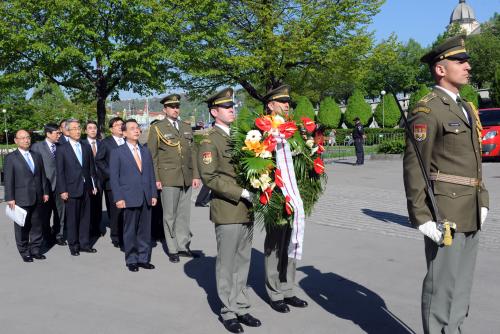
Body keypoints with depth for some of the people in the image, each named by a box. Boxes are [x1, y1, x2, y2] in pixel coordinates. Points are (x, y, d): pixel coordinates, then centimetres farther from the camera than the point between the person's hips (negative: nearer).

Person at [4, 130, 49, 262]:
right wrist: (10, 198, -10)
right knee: (22, 227, 4)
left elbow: (42, 175, 14)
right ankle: (24, 252, 15)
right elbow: (8, 180, -5)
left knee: (37, 225, 10)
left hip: (38, 198, 4)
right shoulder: (10, 157, -2)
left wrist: (45, 192, 10)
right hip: (21, 199, -4)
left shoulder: (37, 156, 13)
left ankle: (35, 249, 20)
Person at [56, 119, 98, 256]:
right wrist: (62, 190, -9)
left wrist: (94, 185, 7)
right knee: (72, 219, 3)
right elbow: (60, 172, -4)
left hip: (86, 188, 4)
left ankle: (84, 243, 18)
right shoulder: (62, 149, -1)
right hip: (71, 189, -4)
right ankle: (73, 246, 14)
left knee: (85, 217, 8)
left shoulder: (86, 148, 11)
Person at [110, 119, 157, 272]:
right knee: (130, 231, 3)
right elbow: (114, 177, -2)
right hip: (129, 198, -4)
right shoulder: (117, 152, 1)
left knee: (145, 230, 7)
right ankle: (131, 260, 14)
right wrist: (118, 198, -10)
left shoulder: (146, 152, 15)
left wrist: (153, 194, 7)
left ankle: (143, 258, 17)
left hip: (146, 198, 4)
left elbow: (151, 174, 14)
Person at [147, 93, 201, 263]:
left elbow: (192, 152, 13)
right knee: (170, 215, 1)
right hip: (168, 178, -4)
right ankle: (172, 249, 11)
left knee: (184, 214, 8)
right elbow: (152, 156, 0)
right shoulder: (156, 128, 2)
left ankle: (183, 246, 19)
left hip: (187, 178, 4)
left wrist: (196, 175, 7)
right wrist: (155, 179, -6)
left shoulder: (186, 127, 14)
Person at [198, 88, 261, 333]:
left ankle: (241, 306, 26)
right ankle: (229, 311, 18)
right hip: (227, 212, -6)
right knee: (227, 264, 5)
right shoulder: (210, 141, -8)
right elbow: (209, 178, -15)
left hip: (247, 211, 6)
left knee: (243, 262, 14)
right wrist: (241, 193, -18)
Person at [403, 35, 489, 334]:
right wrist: (421, 217, -19)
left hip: (470, 213, 9)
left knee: (463, 282, 17)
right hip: (445, 213, -9)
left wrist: (482, 201, 14)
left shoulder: (467, 108, 16)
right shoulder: (427, 111, -12)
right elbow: (414, 167, -16)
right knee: (443, 283, 0)